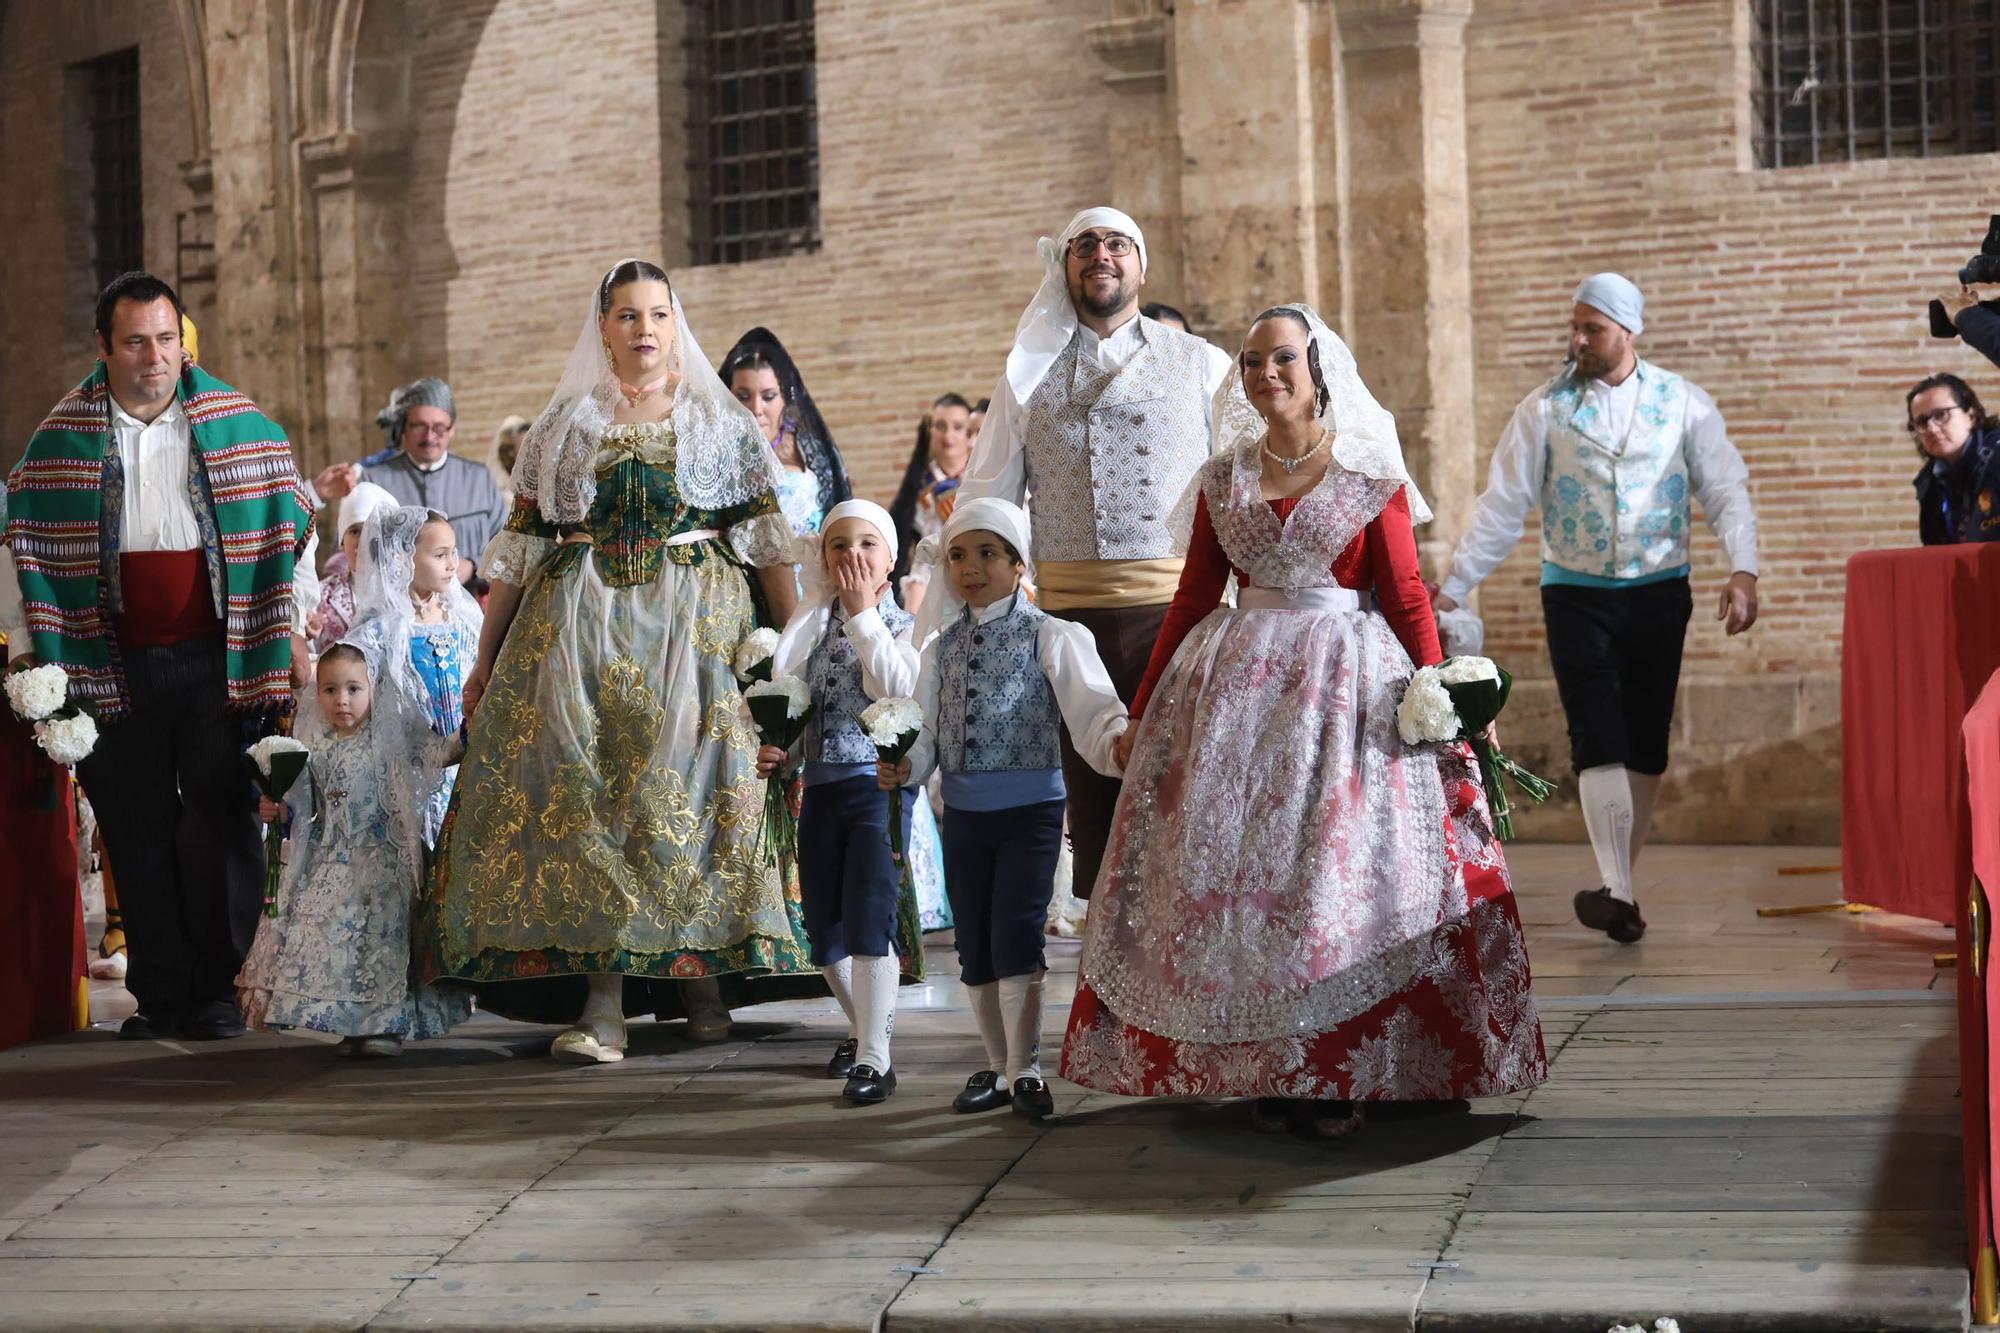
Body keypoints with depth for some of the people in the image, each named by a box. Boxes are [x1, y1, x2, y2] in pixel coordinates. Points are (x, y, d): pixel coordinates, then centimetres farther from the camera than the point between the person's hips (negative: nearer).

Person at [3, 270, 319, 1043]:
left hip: (220, 657, -1)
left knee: (222, 820, -2)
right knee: (139, 831, 4)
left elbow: (287, 524, 6)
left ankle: (217, 989, 7)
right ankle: (162, 994, 11)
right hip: (114, 665, 1)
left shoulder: (236, 423, 2)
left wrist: (294, 630, 4)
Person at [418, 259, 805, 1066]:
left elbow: (767, 539, 5)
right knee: (585, 786, -9)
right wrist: (485, 659, 8)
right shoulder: (564, 424, 13)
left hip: (697, 625, -1)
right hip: (581, 627, 1)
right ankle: (604, 1000, -10)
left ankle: (699, 973, 5)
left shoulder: (720, 421, 10)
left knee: (690, 788, -9)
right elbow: (520, 546, 11)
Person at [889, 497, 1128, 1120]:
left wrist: (1122, 742, -35)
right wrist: (905, 764, -11)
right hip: (963, 811, 5)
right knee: (974, 948, 11)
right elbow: (927, 729, 10)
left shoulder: (1048, 637, -5)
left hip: (1030, 809, -5)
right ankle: (999, 1066, 24)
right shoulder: (942, 648, 10)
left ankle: (1025, 1072, 0)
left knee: (1016, 940, -11)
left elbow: (1091, 706, -15)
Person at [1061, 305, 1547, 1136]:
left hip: (1348, 688, -3)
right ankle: (1266, 1073, 9)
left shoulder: (1370, 475, -1)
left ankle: (1341, 1075, 3)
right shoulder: (1223, 480, 9)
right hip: (1239, 685, 3)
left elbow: (1407, 597, -3)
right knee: (1241, 873, 0)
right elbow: (1192, 599, 12)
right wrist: (1142, 714, 11)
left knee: (1342, 869, -5)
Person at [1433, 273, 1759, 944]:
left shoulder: (1683, 404, 0)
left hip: (1659, 592, 1)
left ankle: (1620, 881, 17)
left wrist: (1743, 569, -18)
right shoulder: (1545, 409, -2)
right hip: (1576, 593, -1)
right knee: (1599, 740, -11)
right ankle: (1619, 895, -17)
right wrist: (1453, 587, -6)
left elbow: (1726, 490, -2)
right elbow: (1501, 506, -2)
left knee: (1647, 745, 5)